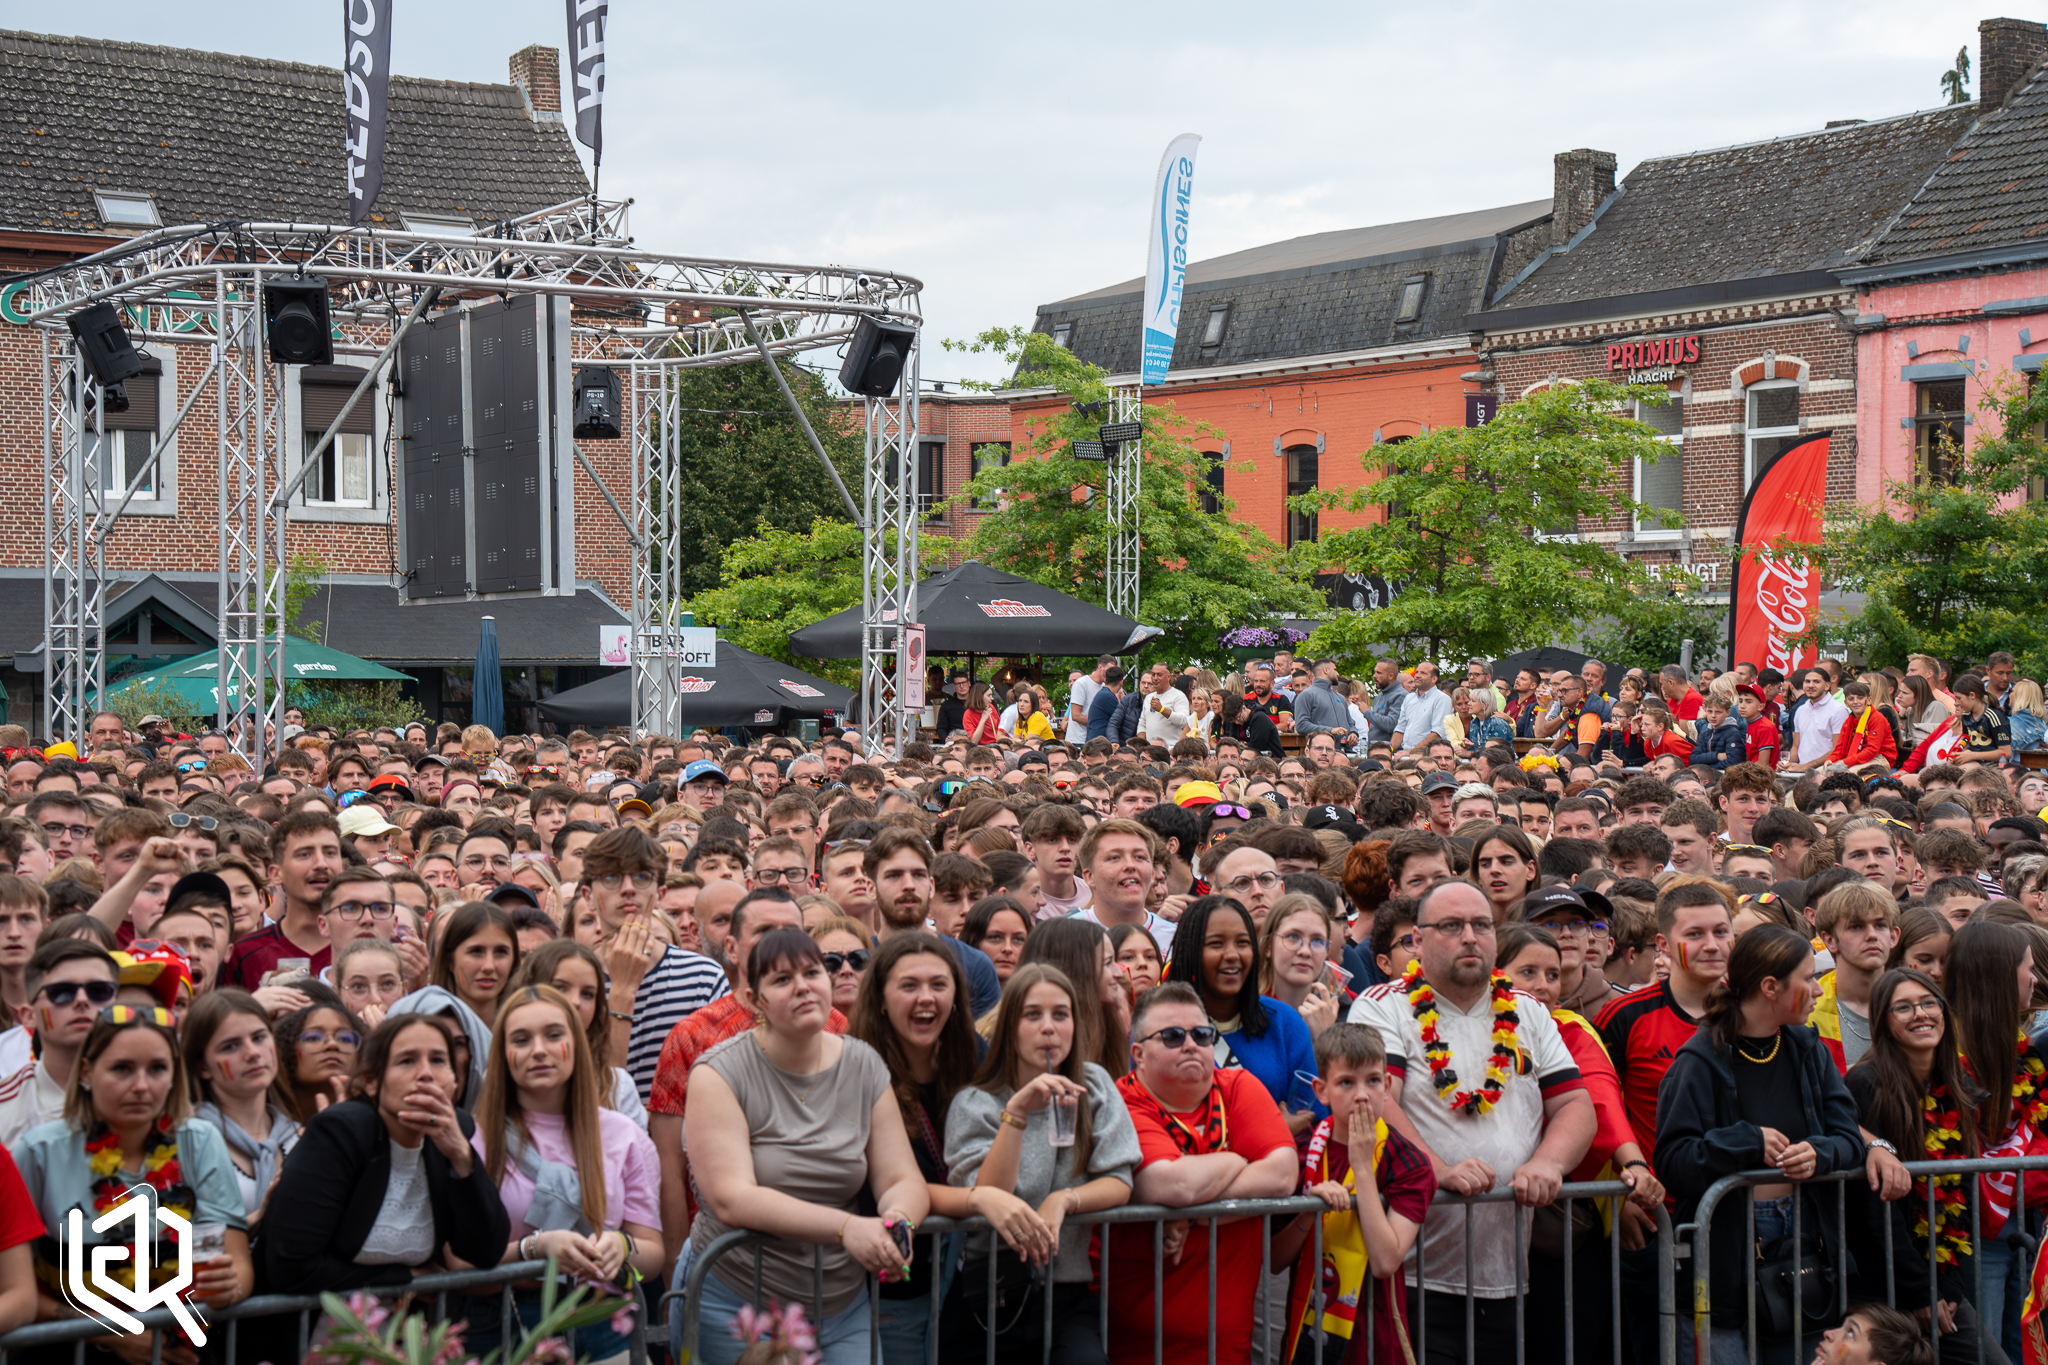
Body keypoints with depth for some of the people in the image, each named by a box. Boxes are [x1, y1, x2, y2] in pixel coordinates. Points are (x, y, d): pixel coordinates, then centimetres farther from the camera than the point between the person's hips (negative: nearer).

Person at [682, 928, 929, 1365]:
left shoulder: (864, 1067, 4)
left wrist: (896, 1221, -24)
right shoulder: (719, 1074, -10)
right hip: (736, 1308, -4)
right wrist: (845, 1227, -31)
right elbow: (731, 1199, -21)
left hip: (844, 1308, 4)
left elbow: (903, 1179, 1)